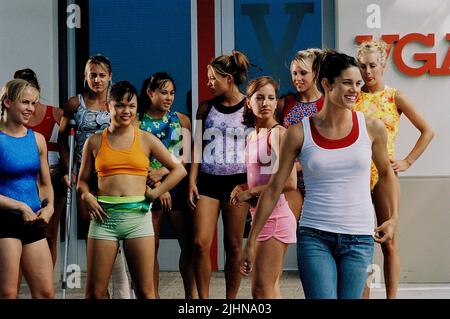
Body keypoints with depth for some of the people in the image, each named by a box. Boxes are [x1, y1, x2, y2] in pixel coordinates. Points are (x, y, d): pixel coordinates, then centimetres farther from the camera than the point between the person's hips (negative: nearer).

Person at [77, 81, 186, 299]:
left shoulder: (146, 140, 8)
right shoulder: (95, 142, 10)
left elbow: (179, 170, 11)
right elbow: (82, 181, 16)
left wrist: (155, 193, 1)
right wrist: (87, 196, -4)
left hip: (137, 215, 0)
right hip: (104, 216, 1)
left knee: (145, 290, 0)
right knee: (95, 291, 0)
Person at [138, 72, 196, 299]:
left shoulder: (181, 120, 8)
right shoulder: (137, 121, 2)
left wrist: (161, 172, -14)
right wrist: (155, 187, -11)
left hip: (177, 187, 2)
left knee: (189, 243, -1)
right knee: (151, 246, 2)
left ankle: (190, 295, 8)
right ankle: (153, 295, 10)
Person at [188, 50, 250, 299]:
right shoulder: (206, 108, 7)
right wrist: (192, 181, 2)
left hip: (237, 182, -2)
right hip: (207, 181, 2)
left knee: (234, 246, 4)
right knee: (201, 243, -7)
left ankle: (231, 300, 15)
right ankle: (203, 300, 3)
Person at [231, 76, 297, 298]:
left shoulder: (279, 133, -13)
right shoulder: (252, 136, 12)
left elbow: (289, 182, -22)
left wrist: (250, 193, -13)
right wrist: (242, 188, 3)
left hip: (274, 215, -9)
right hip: (259, 215, 9)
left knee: (261, 290, -7)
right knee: (270, 289, 14)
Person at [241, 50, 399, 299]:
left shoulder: (372, 128, 1)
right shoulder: (300, 132, -3)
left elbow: (386, 174, 19)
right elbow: (274, 188, 3)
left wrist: (393, 217, 6)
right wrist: (251, 241, 4)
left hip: (359, 238, 2)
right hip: (314, 238, -2)